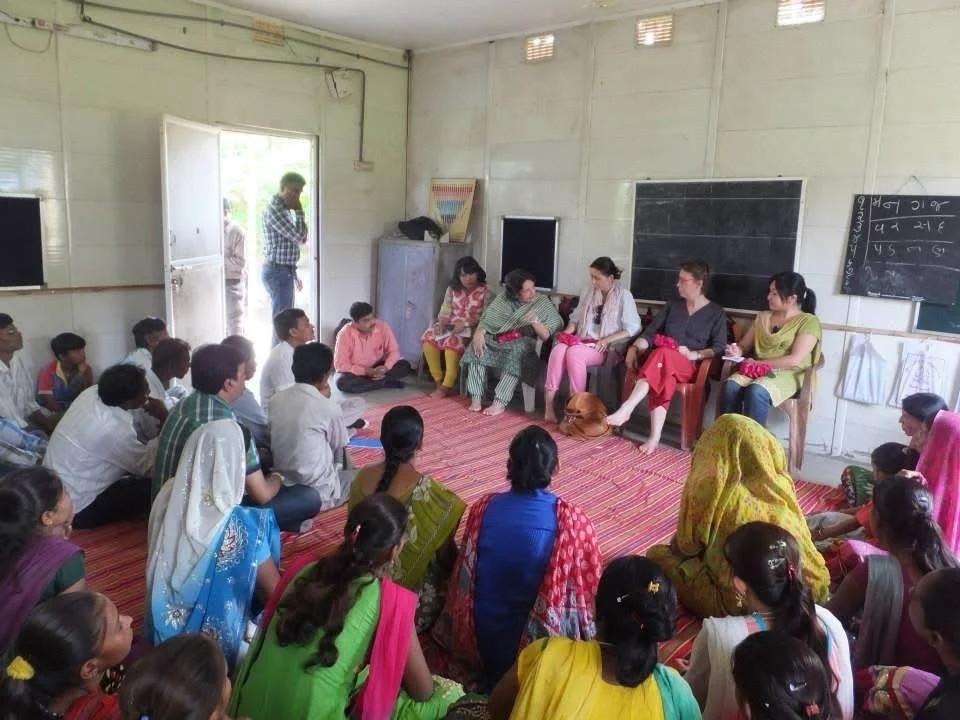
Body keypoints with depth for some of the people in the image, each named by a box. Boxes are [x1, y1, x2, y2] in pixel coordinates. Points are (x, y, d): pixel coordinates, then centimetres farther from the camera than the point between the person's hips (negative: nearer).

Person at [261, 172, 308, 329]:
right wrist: (299, 211, -10)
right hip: (277, 271, -10)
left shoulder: (283, 209, 16)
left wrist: (293, 274, 22)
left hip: (283, 270, 10)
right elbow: (299, 236, -21)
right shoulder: (274, 209, -16)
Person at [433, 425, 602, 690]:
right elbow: (590, 588, -9)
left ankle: (492, 675, 24)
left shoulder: (482, 508, -13)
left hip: (481, 641, 5)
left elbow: (462, 579, 1)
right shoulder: (573, 520, -22)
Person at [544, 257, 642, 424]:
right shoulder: (589, 292, 13)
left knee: (573, 353, -34)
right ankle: (549, 407, -32)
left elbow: (633, 328, -10)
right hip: (582, 341, 5)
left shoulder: (623, 295, -4)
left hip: (605, 348, -5)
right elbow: (576, 318, 20)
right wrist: (568, 331, -1)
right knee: (558, 350, -29)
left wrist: (606, 340, -17)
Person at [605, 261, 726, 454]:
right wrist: (634, 348, -8)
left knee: (662, 354, -38)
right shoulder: (672, 306, 20)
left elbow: (719, 349, 0)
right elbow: (650, 332, 11)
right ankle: (655, 437, -43)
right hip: (663, 362, 4)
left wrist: (695, 354, -17)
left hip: (688, 366, -3)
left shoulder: (717, 313, 10)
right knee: (663, 378, -36)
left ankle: (626, 409, -48)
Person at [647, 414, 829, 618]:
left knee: (656, 554, 7)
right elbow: (804, 547, 5)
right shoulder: (780, 485, -9)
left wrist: (675, 544, 16)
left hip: (736, 604, -6)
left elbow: (686, 545, -6)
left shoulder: (712, 493, -21)